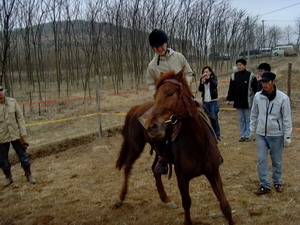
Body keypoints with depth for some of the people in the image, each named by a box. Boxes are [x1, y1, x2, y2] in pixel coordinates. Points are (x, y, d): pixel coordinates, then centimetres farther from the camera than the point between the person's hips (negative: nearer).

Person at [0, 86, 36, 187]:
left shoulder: (12, 102, -5)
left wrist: (23, 135, -5)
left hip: (15, 135, 1)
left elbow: (20, 118, -2)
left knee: (23, 155, 9)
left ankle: (28, 175, 27)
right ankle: (8, 177, 34)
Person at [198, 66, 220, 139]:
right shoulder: (202, 79, 8)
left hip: (213, 101, -4)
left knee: (214, 118, -4)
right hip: (205, 101, 4)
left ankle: (217, 135, 4)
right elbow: (200, 89, -2)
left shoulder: (214, 78, 0)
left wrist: (209, 78, -27)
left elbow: (215, 85, -20)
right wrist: (202, 82, -18)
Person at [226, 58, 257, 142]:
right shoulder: (234, 76, 6)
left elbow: (255, 89, -2)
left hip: (248, 102, -4)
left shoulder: (251, 75, -4)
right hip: (238, 102, 4)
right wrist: (229, 99, 5)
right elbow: (231, 89, 10)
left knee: (248, 119, 5)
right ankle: (242, 135, 17)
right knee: (241, 119, 10)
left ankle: (247, 135, 12)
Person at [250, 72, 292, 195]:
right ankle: (264, 185, 12)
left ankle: (277, 182, 32)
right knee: (261, 159, 2)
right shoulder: (258, 96, -4)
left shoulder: (283, 98, -13)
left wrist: (287, 136, -8)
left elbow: (287, 118, -8)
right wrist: (252, 129, 10)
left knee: (277, 161, 12)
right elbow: (254, 114, 8)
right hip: (261, 134, 2)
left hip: (276, 135, -2)